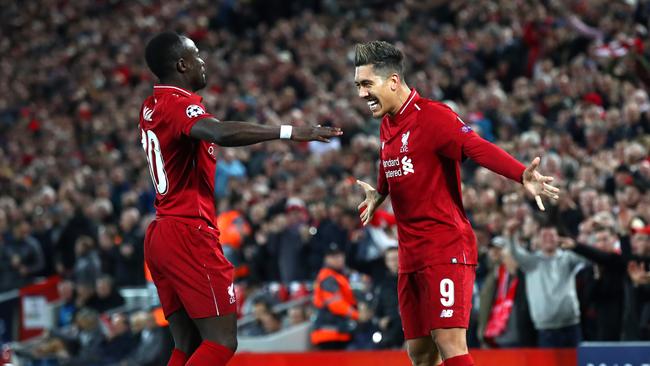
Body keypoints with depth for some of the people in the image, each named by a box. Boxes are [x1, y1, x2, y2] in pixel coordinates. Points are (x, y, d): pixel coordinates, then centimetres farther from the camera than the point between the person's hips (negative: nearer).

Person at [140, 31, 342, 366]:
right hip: (189, 234, -10)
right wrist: (288, 132, -36)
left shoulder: (152, 107, 15)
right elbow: (220, 133, -34)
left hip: (160, 236, 10)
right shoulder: (179, 104, -13)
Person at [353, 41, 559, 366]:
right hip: (410, 254, 8)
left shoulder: (432, 116, -13)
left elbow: (478, 148, -27)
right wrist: (378, 195, 52)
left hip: (446, 249, -8)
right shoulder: (387, 125, 13)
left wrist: (522, 175, -43)